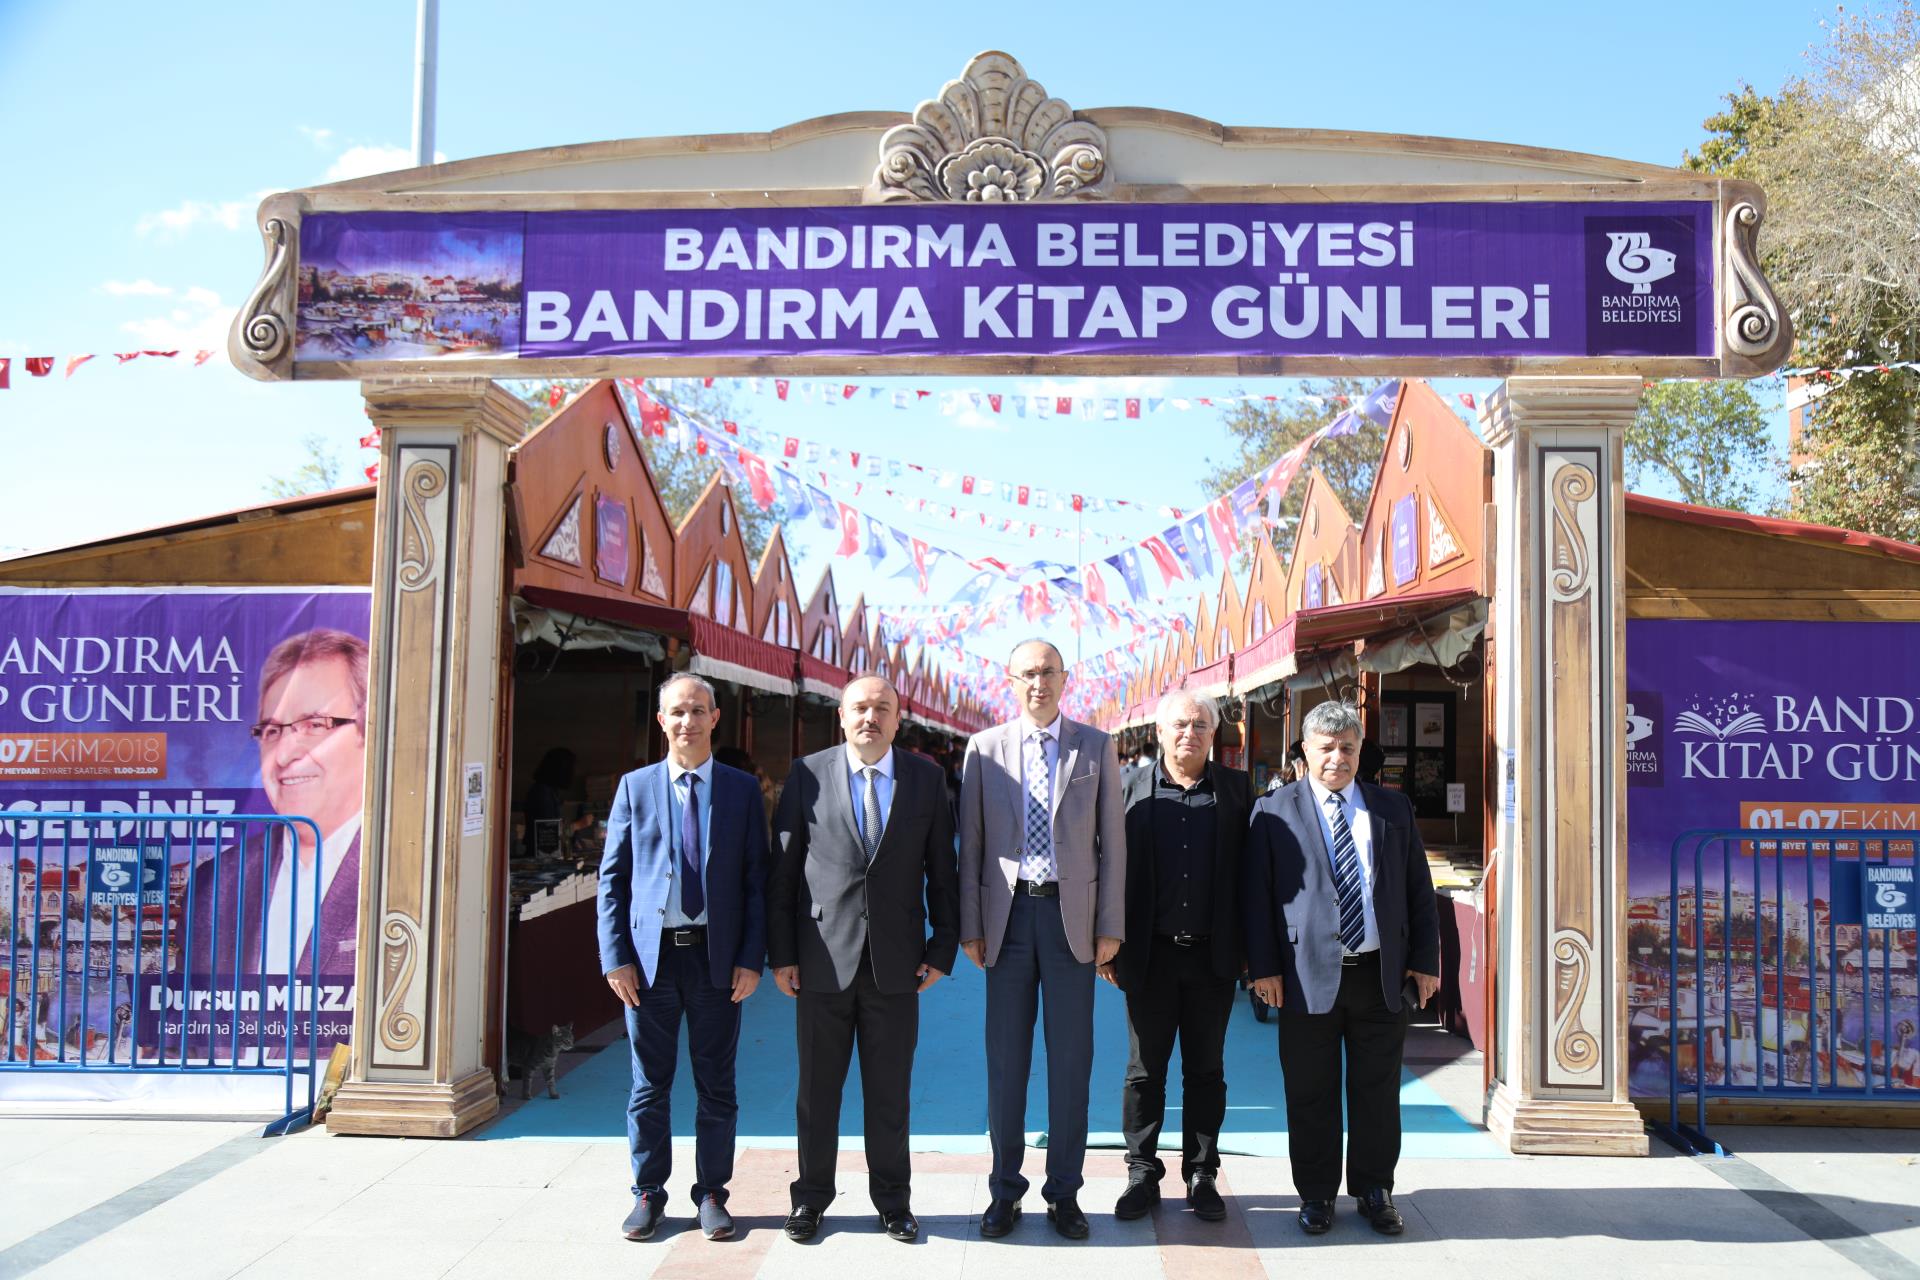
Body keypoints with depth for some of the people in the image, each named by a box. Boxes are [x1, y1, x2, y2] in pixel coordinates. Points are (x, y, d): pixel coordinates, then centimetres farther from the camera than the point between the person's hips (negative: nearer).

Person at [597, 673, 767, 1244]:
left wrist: (752, 958, -5)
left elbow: (757, 880, 3)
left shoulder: (743, 790, 4)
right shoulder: (635, 786, 5)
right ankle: (648, 1194, 23)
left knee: (716, 1085, 8)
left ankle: (711, 1194, 21)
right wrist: (615, 956, -4)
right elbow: (612, 878, 4)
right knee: (649, 1084, 10)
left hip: (717, 956, 0)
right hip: (650, 955, 0)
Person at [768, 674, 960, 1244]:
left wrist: (943, 948, 1)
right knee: (817, 1088, 11)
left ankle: (892, 1198, 26)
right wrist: (781, 953, -2)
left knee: (890, 1090, 10)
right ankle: (811, 1196, 28)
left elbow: (941, 869, 5)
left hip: (895, 961, 0)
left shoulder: (925, 778, 2)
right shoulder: (807, 775, 0)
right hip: (823, 958, 0)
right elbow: (782, 870, 1)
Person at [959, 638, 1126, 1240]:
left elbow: (1112, 840, 4)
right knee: (1006, 1059, 7)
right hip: (1008, 913, 0)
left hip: (1072, 914, 0)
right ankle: (1005, 1190, 20)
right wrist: (971, 925, 0)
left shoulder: (1096, 748, 4)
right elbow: (971, 843, 5)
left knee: (1071, 1059, 5)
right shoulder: (984, 748, 5)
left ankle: (1064, 1192, 18)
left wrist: (1111, 925, -1)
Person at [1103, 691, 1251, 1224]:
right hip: (1150, 955, 0)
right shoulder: (1131, 789, 2)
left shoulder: (1235, 790, 4)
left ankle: (1201, 1176, 24)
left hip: (1214, 957, 1)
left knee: (1206, 1071, 11)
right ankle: (1142, 1174, 21)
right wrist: (1108, 946, -1)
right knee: (1144, 1070, 8)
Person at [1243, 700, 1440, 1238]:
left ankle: (1374, 1190, 26)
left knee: (1377, 1092, 11)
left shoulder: (1393, 808, 10)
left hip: (1383, 973, 2)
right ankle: (1316, 1194, 20)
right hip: (1309, 974, -2)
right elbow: (1258, 893, -2)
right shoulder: (1275, 810, 1)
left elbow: (1419, 889, 11)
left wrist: (1425, 959, 5)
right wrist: (1264, 966, -7)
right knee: (1312, 1094, 6)